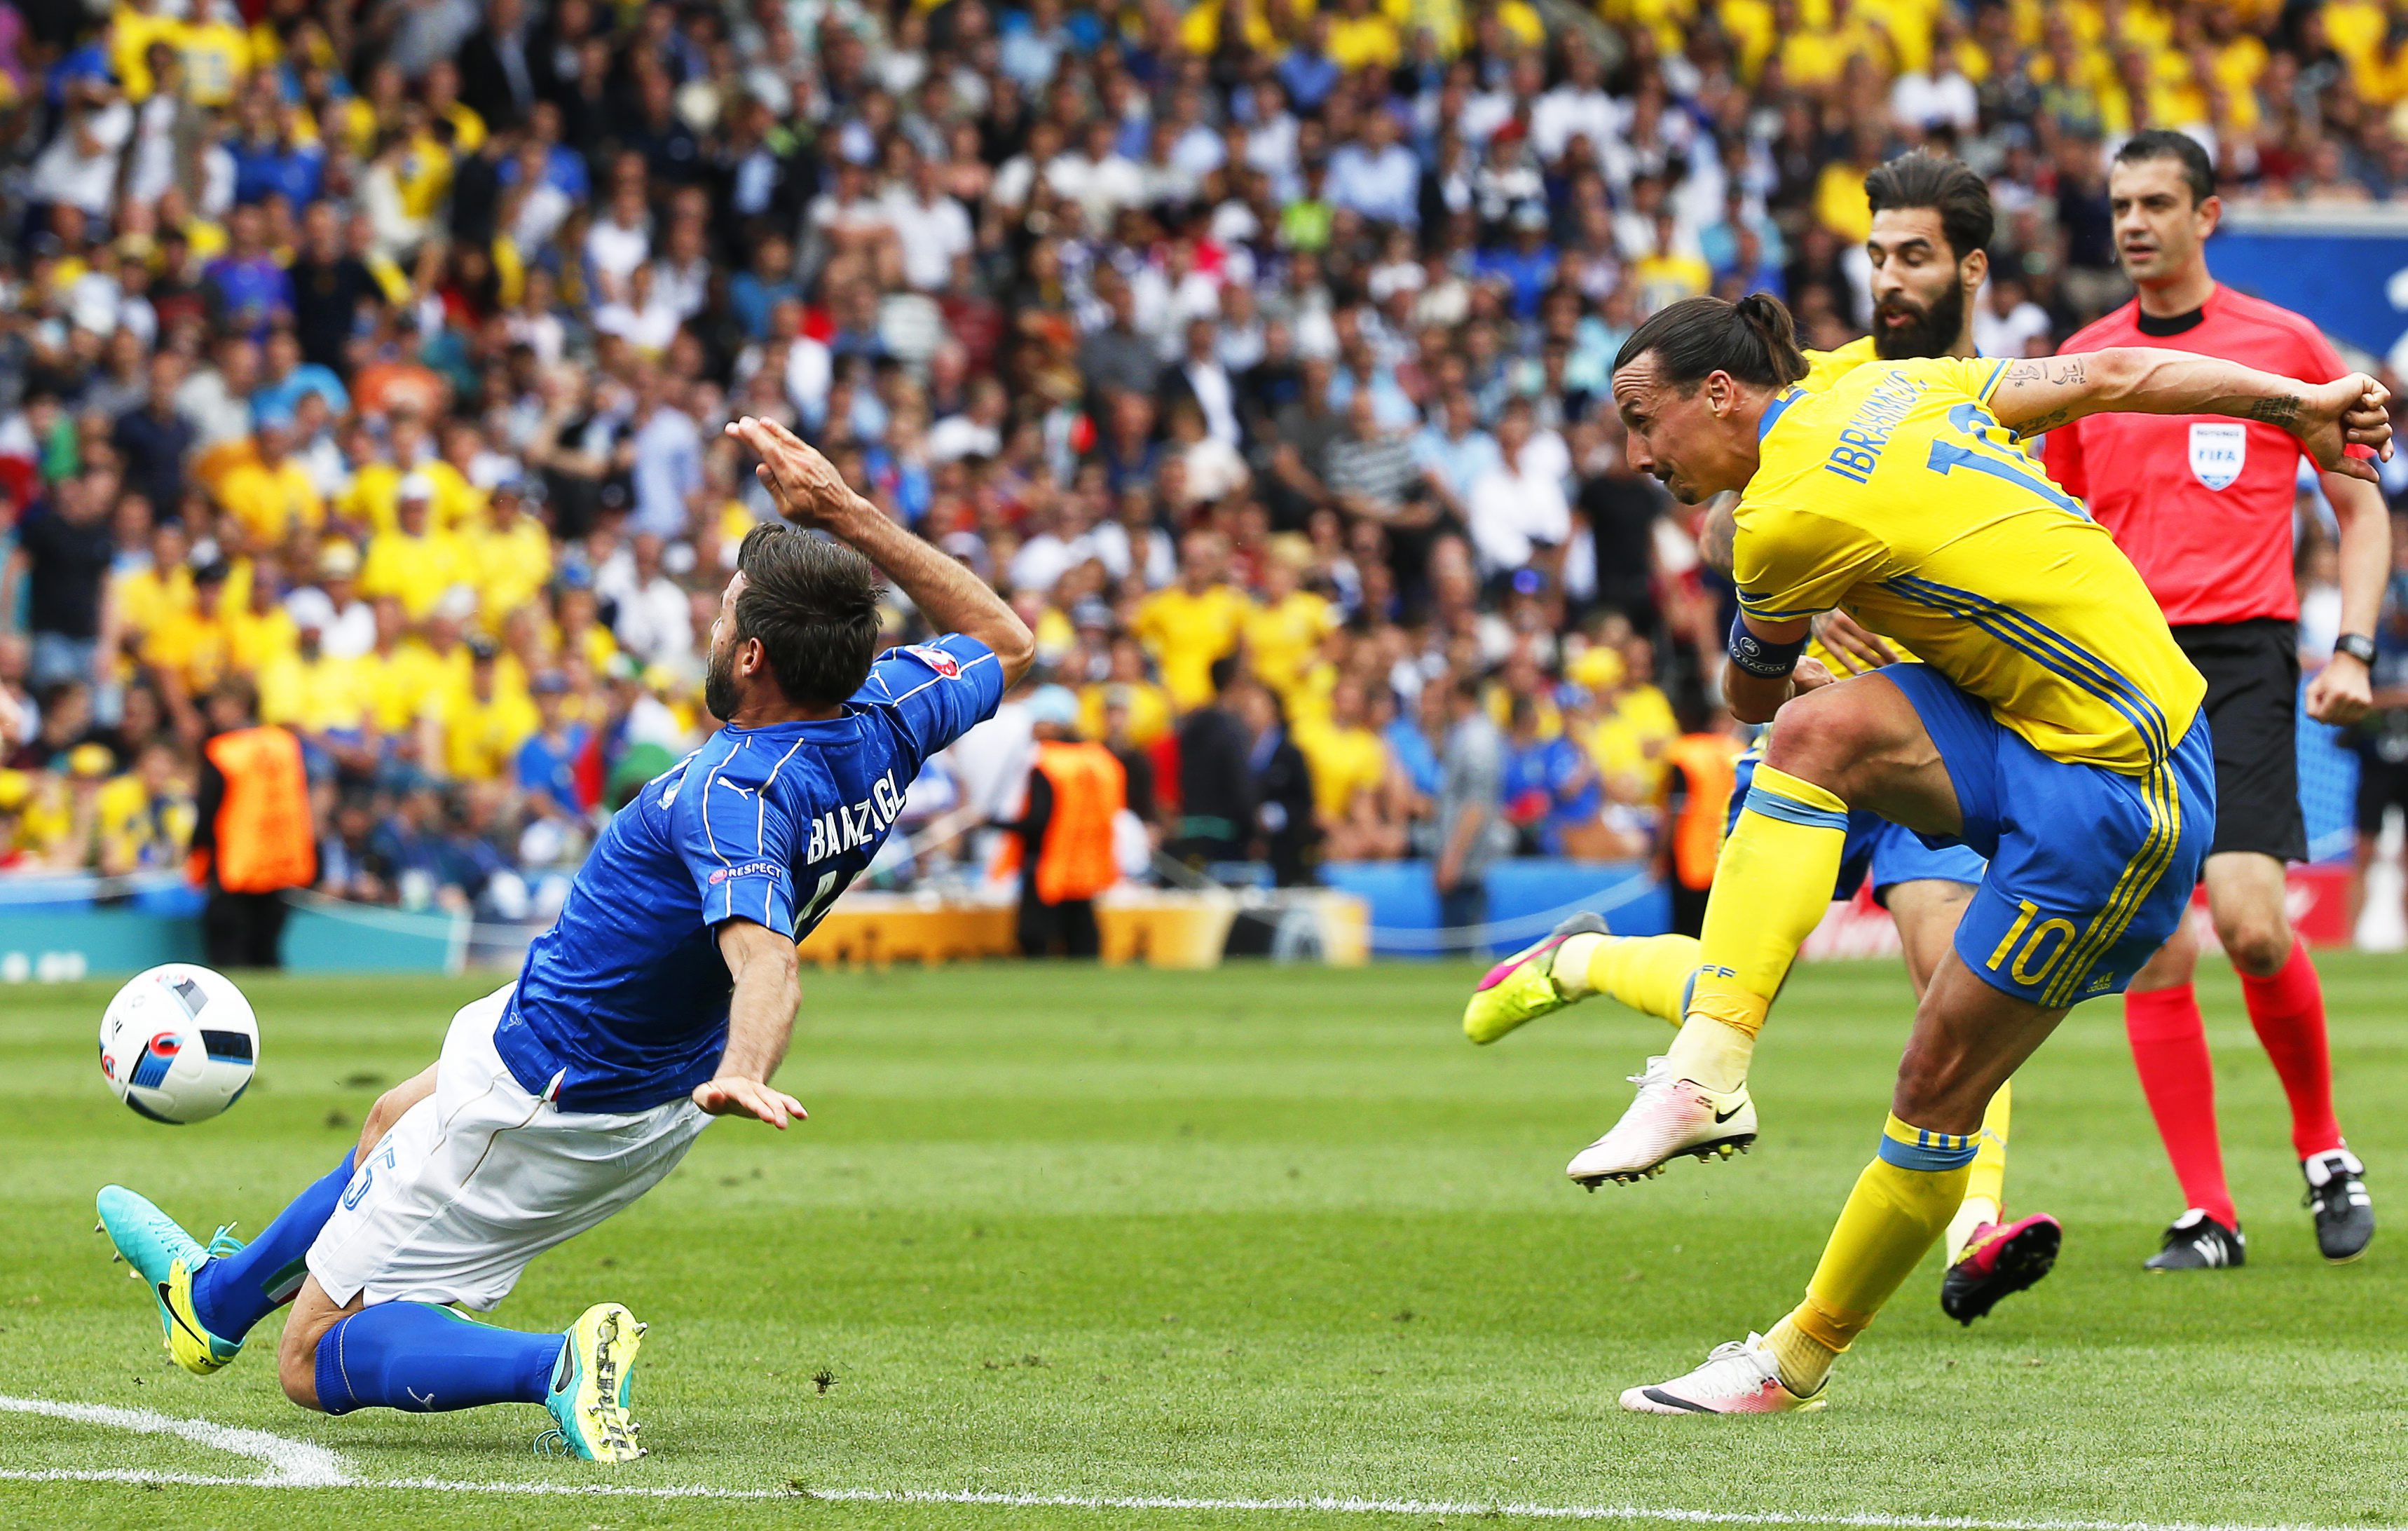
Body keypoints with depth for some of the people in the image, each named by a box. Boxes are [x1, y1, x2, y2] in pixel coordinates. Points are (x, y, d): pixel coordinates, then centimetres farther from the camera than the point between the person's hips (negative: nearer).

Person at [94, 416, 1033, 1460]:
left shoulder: (735, 794, -38)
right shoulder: (887, 725, -14)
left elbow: (765, 957, -54)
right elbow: (1003, 642, 5)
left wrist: (743, 1071, -73)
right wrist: (846, 515, 0)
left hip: (550, 1099, -9)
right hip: (657, 1105, 9)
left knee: (316, 1363, 0)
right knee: (399, 1118, 37)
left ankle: (558, 1367, -19)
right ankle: (220, 1296, 59)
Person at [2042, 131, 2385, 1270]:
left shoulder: (2283, 345, 4)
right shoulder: (2082, 363, 13)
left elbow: (2361, 507, 10)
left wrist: (2352, 650, -2)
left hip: (2240, 654, -3)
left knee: (2250, 921, -18)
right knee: (2152, 950, -5)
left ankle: (2324, 1149, 6)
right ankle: (2206, 1216, 0)